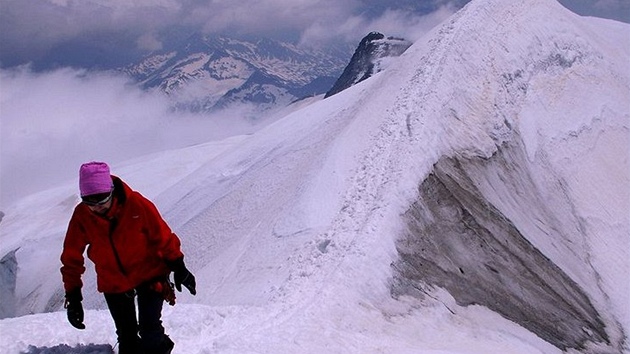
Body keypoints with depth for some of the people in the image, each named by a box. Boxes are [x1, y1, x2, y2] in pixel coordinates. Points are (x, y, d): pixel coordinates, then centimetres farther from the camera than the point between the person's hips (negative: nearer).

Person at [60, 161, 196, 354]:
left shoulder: (136, 204, -24)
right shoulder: (81, 215, -17)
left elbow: (163, 236, -11)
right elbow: (71, 258, -7)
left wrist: (178, 268, -4)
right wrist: (73, 296, -7)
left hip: (148, 274, -2)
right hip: (113, 283, 2)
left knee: (150, 332, -7)